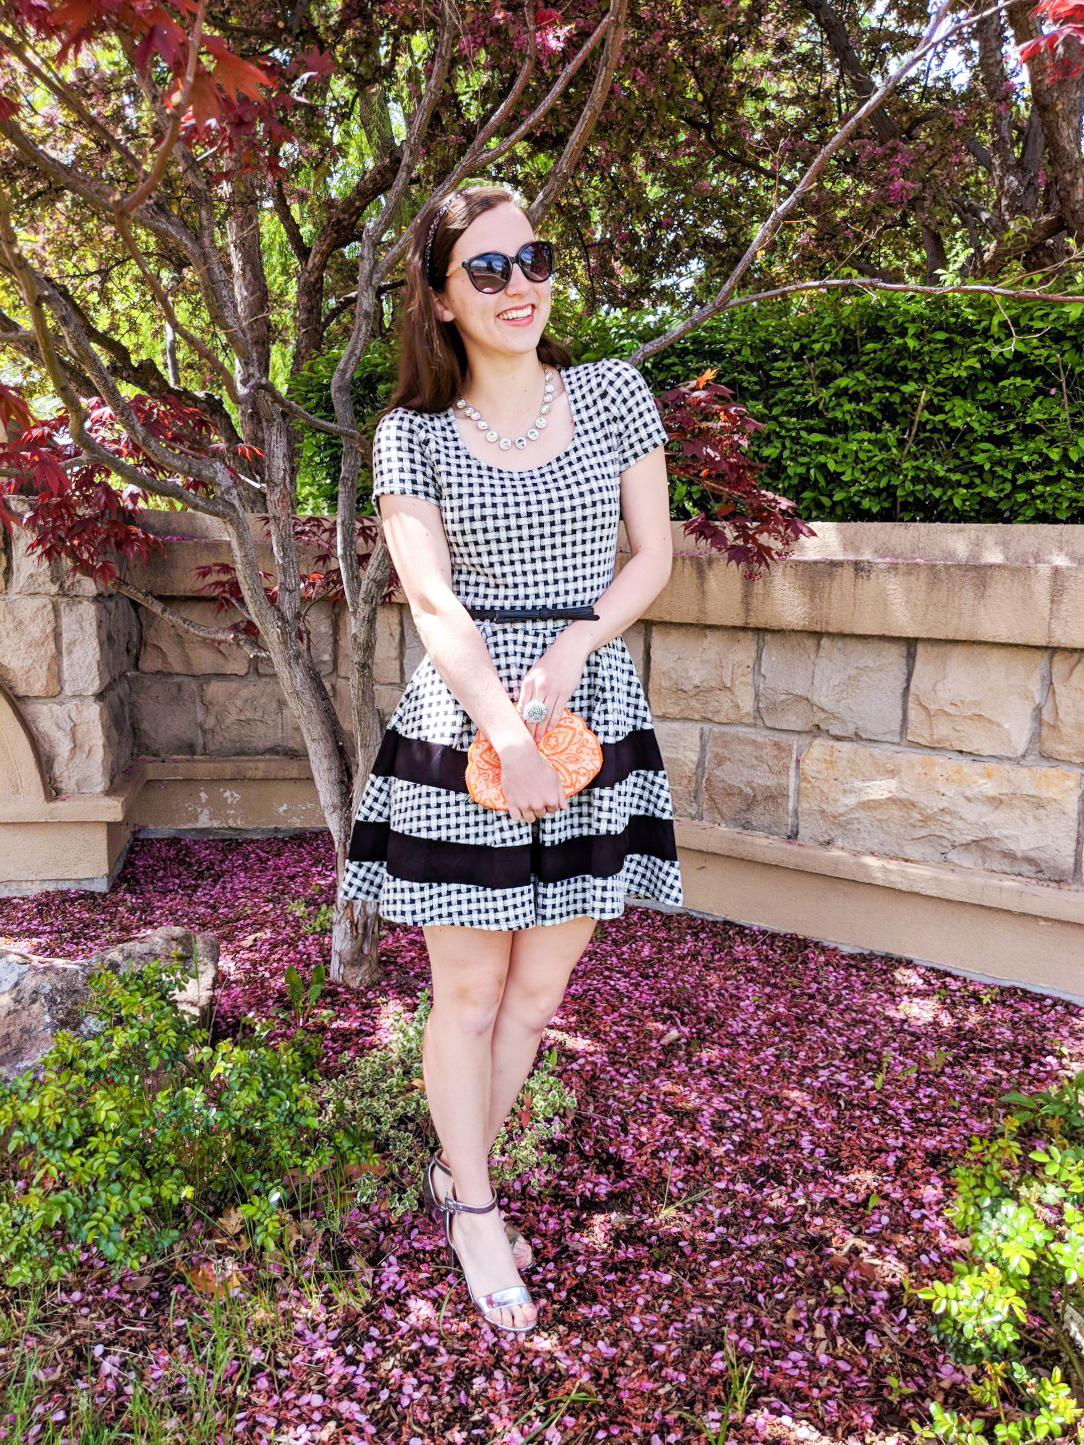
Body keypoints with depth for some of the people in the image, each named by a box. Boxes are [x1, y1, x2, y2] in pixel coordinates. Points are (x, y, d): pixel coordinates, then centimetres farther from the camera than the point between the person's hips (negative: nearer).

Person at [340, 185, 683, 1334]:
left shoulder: (615, 395, 6)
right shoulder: (412, 432, 0)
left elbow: (653, 559, 5)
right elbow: (433, 600, -9)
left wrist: (569, 650, -11)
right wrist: (510, 735, -20)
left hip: (594, 720, 3)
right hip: (462, 731, -2)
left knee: (537, 989, 11)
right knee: (469, 992, 6)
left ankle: (456, 1175, 34)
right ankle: (475, 1209, 28)